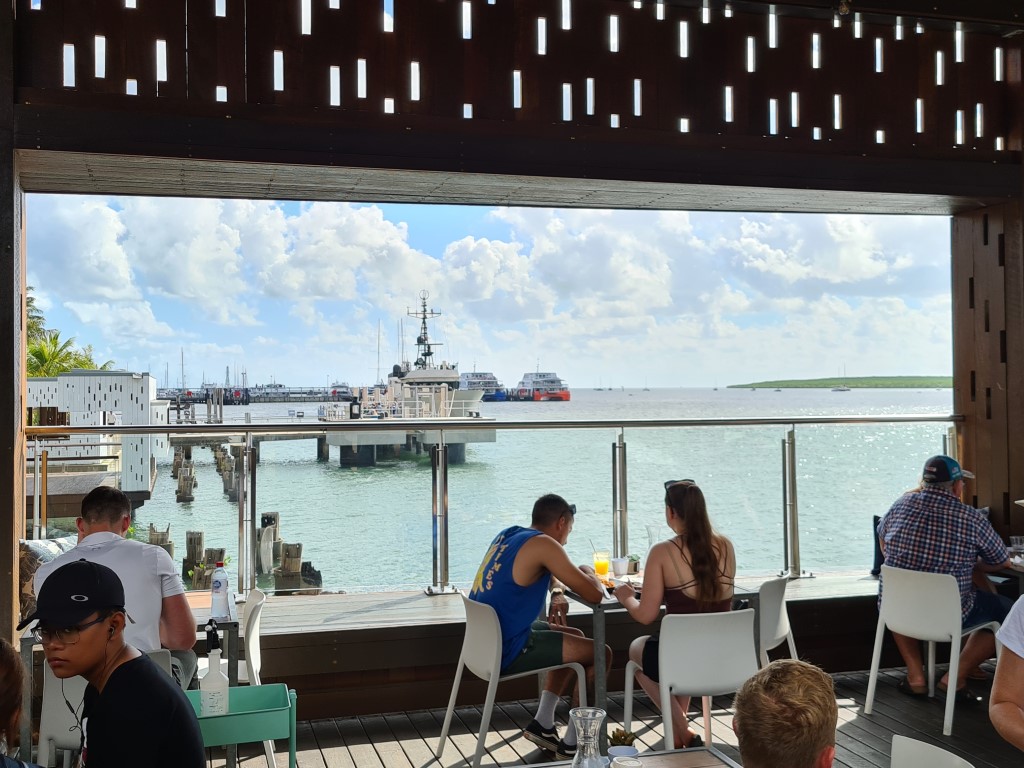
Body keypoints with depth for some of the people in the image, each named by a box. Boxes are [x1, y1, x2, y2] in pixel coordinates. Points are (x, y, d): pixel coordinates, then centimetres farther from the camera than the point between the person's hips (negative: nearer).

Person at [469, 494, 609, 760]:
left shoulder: (508, 534, 10)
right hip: (506, 652, -9)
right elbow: (595, 594, -16)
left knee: (575, 638, 25)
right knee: (600, 653, 1)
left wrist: (557, 592, 9)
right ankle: (571, 744, 10)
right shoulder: (543, 545, -16)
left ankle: (542, 725, 24)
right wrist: (588, 573, 6)